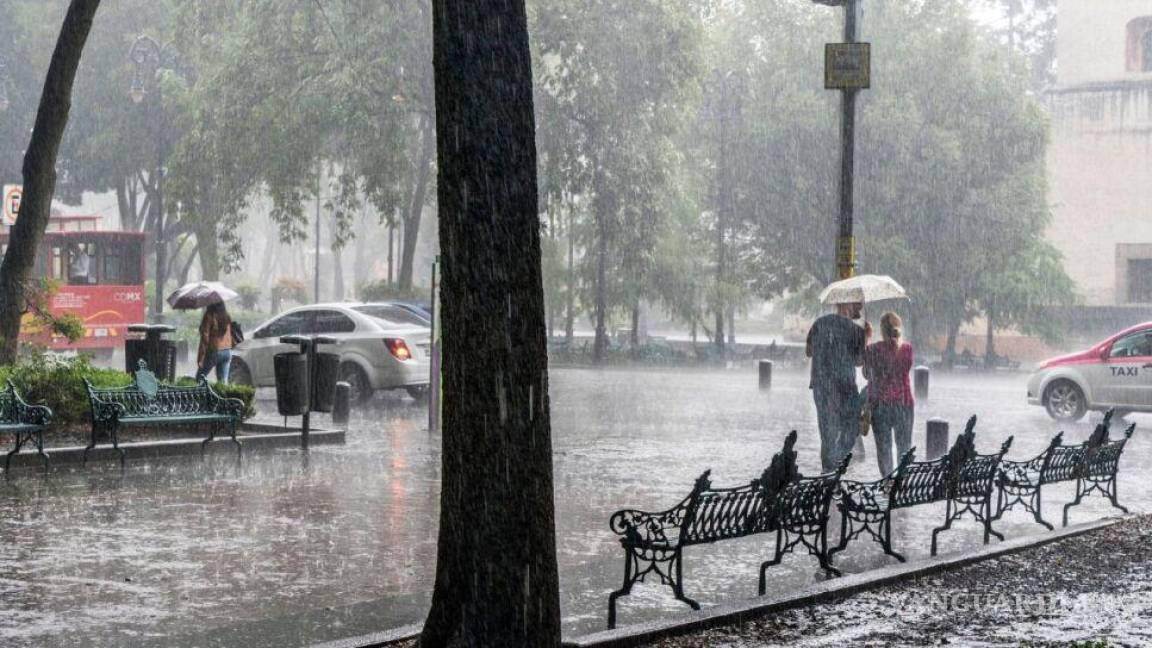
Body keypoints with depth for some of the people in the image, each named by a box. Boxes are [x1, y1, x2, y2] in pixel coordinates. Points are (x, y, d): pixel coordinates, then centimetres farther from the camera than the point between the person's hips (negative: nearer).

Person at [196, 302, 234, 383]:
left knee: (200, 378, 8)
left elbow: (205, 338, -14)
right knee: (223, 381, 7)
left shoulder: (210, 317, -13)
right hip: (227, 351, 6)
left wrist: (200, 358, -12)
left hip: (214, 351, -6)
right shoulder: (227, 317, 7)